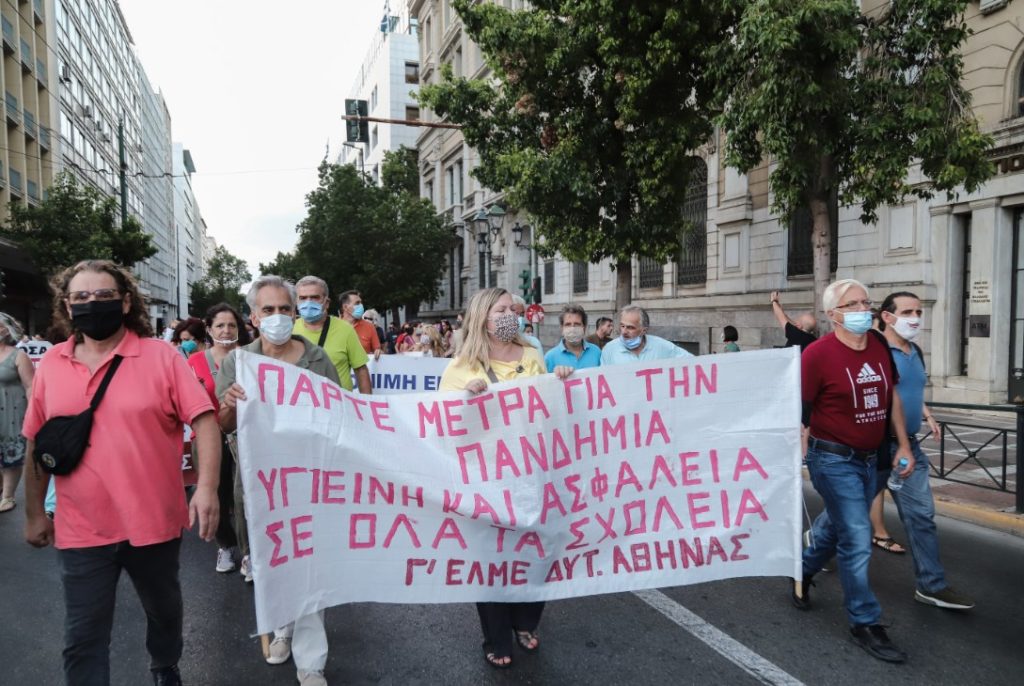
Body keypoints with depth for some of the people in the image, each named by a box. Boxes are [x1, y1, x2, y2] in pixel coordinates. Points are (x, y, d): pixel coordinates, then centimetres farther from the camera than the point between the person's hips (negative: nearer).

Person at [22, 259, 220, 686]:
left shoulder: (161, 356, -9)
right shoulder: (50, 365, 1)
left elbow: (204, 421, -13)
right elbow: (36, 444, 10)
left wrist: (207, 487, -24)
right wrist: (34, 513, 11)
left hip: (154, 523, -1)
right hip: (81, 531, 1)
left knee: (164, 610, 22)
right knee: (83, 638, 8)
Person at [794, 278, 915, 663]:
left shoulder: (880, 346, 2)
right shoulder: (818, 354, -18)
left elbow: (892, 397, 14)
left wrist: (903, 444, 11)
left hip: (868, 459, 7)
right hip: (834, 460, -7)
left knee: (836, 525, 22)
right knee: (857, 541, -4)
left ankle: (802, 572, 47)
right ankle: (865, 623, 12)